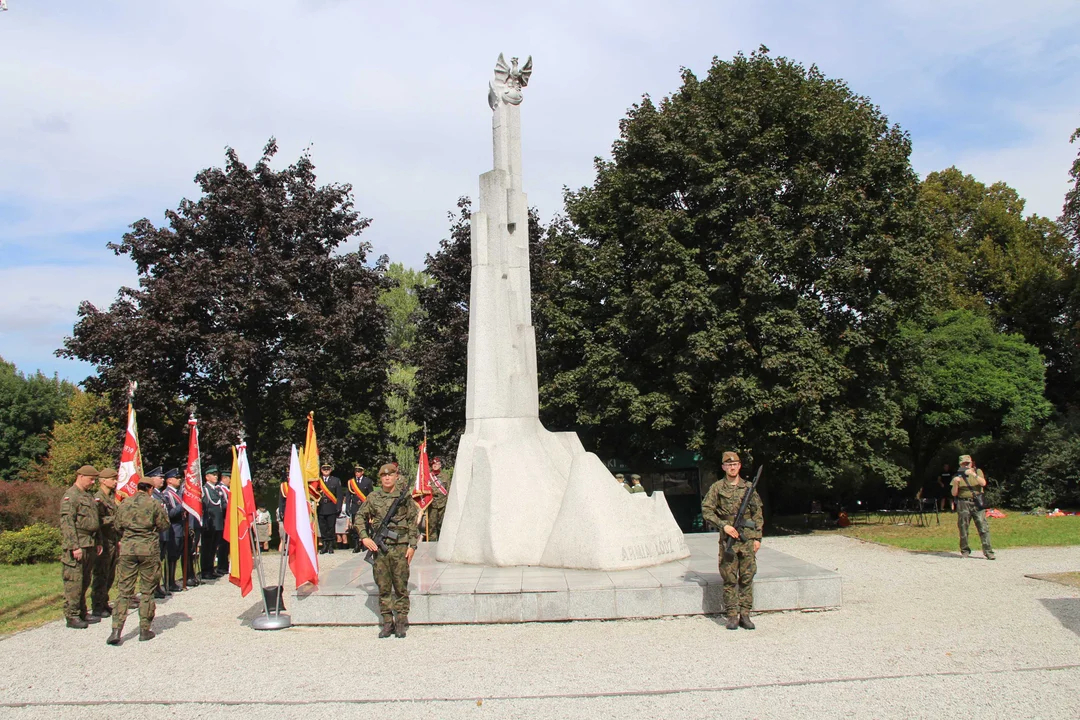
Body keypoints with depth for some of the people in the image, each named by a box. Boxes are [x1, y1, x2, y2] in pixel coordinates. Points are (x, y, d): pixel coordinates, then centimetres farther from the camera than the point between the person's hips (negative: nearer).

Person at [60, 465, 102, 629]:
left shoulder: (89, 496, 17)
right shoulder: (70, 496, -10)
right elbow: (67, 523, -17)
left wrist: (98, 542, 19)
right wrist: (74, 547, -20)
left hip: (90, 546, 9)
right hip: (77, 546, -9)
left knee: (85, 581, 13)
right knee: (74, 582, -5)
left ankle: (82, 613, 20)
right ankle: (71, 616, 1)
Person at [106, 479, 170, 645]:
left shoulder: (124, 504, 3)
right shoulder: (154, 504, -6)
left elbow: (117, 526, 12)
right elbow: (164, 525, 0)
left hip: (127, 549, 3)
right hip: (149, 550, -2)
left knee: (124, 590, 6)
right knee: (147, 590, 8)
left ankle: (116, 630, -1)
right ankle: (145, 630, 12)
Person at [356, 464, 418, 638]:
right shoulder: (373, 497, 6)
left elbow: (412, 522, 4)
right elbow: (359, 518, 12)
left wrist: (412, 545, -1)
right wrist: (364, 537, -1)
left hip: (400, 547, -2)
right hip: (379, 547, 2)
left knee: (401, 586, 2)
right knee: (383, 587, 6)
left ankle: (401, 623, 11)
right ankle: (387, 622, 15)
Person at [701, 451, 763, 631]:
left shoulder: (749, 487, 8)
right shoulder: (717, 487, 2)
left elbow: (757, 514, 10)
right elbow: (706, 510, -2)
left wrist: (757, 537, 4)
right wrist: (724, 525, -11)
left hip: (748, 539, 2)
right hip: (728, 539, -2)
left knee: (747, 577, 4)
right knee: (729, 579, 0)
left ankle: (745, 614, 11)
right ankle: (732, 615, 7)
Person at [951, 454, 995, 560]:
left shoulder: (978, 472, 10)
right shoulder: (958, 475, 8)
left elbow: (983, 483, -9)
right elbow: (954, 494, 3)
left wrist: (973, 474, -22)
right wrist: (955, 483, -14)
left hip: (977, 503, 0)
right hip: (963, 504, 0)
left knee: (983, 527, -7)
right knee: (963, 528, 2)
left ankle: (988, 551, -7)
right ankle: (965, 551, 13)